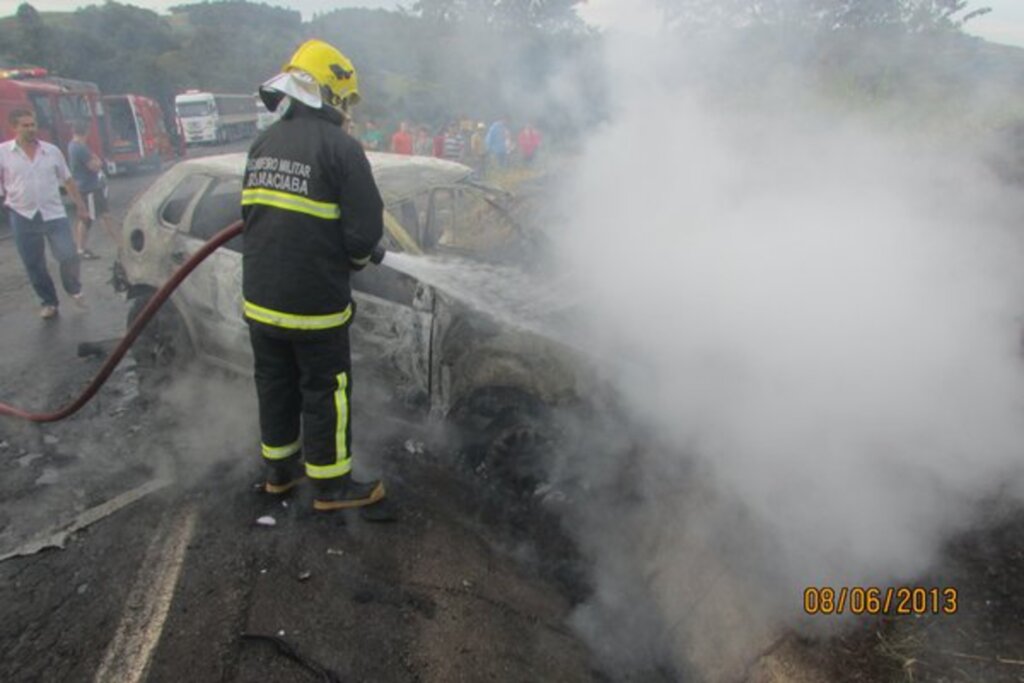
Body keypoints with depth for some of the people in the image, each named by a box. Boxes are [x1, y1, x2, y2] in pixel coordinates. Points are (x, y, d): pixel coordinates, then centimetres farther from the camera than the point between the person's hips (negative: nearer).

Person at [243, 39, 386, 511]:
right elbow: (365, 229, -16)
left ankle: (280, 470, 38)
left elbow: (251, 212, 14)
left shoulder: (263, 143, 8)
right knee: (325, 391, 8)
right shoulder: (339, 146, -14)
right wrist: (355, 257, 5)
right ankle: (331, 486, 23)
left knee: (274, 383, 20)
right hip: (314, 303, -7)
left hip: (259, 298, 7)